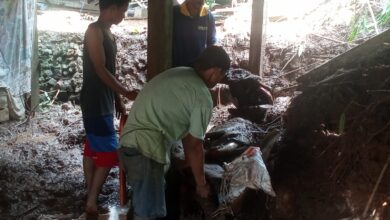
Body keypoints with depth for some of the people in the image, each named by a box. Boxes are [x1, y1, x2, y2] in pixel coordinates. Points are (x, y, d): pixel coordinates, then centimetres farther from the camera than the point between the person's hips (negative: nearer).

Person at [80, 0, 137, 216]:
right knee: (109, 153, -8)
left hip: (104, 101, 10)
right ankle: (91, 202, 1)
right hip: (95, 102, -9)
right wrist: (126, 92, -16)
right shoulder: (94, 30, -15)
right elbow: (100, 70, -20)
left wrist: (118, 101, 17)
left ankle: (91, 199, 23)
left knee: (92, 149, 14)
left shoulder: (107, 33, 14)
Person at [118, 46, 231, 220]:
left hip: (129, 142, 10)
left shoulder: (178, 74, 17)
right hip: (146, 150, -10)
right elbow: (194, 146, -2)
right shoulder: (203, 97, -9)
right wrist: (201, 184, 11)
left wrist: (189, 162, 33)